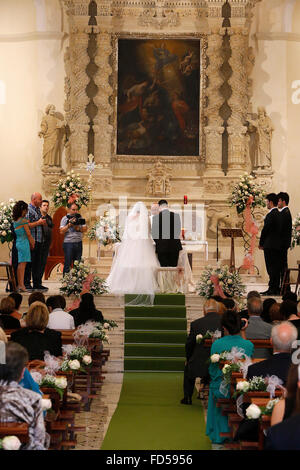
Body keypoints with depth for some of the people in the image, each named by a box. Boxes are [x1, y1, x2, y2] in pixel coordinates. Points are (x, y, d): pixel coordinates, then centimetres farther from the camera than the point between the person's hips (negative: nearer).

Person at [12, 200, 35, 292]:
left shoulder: (15, 221, 10)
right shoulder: (23, 220, -11)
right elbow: (28, 234, -8)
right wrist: (32, 244, 4)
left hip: (17, 242, 7)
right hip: (24, 243, -7)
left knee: (20, 264, 10)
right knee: (22, 263, -6)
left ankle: (19, 284, 13)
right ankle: (21, 285, -7)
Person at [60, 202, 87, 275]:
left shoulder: (79, 217, 11)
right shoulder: (65, 218, -1)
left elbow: (85, 229, 9)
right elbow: (61, 231, -10)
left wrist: (78, 228, -9)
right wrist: (69, 224, -18)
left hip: (79, 243, 4)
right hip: (68, 244, -4)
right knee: (67, 264, -4)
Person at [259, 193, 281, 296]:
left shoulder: (271, 215, -15)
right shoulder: (279, 214, 14)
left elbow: (265, 230, -14)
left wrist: (261, 243, -2)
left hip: (270, 245, -9)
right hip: (277, 245, 9)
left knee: (271, 268, -7)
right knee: (276, 267, 11)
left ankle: (272, 289, -6)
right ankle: (276, 289, 14)